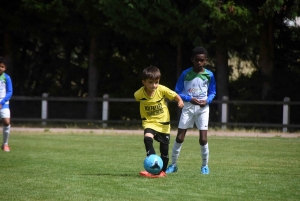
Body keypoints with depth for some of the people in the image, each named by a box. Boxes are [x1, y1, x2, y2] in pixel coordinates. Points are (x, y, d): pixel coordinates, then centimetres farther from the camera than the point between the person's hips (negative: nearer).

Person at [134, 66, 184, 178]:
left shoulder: (162, 90, -18)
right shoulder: (139, 94, -16)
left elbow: (175, 96, -8)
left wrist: (180, 101, -29)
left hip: (163, 123, 1)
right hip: (149, 122, -1)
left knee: (164, 148, 9)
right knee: (147, 138, -32)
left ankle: (162, 171, 31)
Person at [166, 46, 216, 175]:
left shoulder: (209, 75, -2)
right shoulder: (186, 74, -5)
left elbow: (212, 92, 10)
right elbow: (177, 92, -1)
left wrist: (207, 101, -11)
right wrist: (190, 99, -16)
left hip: (203, 108, 0)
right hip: (188, 107, 0)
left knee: (203, 139, -6)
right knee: (179, 138, -1)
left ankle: (205, 165, 12)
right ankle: (173, 165, 13)